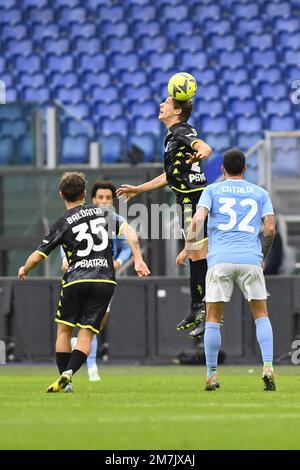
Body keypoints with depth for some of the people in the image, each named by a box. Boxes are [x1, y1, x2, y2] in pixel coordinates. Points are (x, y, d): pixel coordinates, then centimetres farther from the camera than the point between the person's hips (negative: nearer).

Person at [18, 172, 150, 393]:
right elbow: (128, 231, -4)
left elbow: (38, 256, 4)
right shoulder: (104, 212, 10)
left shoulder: (62, 223, 3)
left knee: (64, 330, 15)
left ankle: (63, 379, 9)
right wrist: (139, 259, -6)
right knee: (86, 333, 1)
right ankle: (68, 373, -20)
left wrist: (24, 270, 24)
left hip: (75, 281, -2)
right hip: (105, 281, 2)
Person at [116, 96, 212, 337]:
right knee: (195, 257, 16)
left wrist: (200, 154, -53)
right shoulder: (173, 136, 21)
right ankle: (196, 311, 24)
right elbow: (170, 175, 30)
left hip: (195, 199, -10)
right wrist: (138, 189, 36)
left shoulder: (182, 132, -9)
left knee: (200, 257, -11)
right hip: (189, 202, 10)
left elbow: (205, 147, -29)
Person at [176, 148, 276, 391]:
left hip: (220, 260, -1)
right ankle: (268, 367, -6)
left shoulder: (212, 190, 10)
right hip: (251, 259, 1)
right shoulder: (260, 193, 14)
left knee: (213, 319, 7)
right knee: (261, 315, 11)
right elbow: (270, 228, 5)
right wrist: (263, 257, 19)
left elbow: (198, 219, -5)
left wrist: (187, 248, 4)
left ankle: (212, 375, 4)